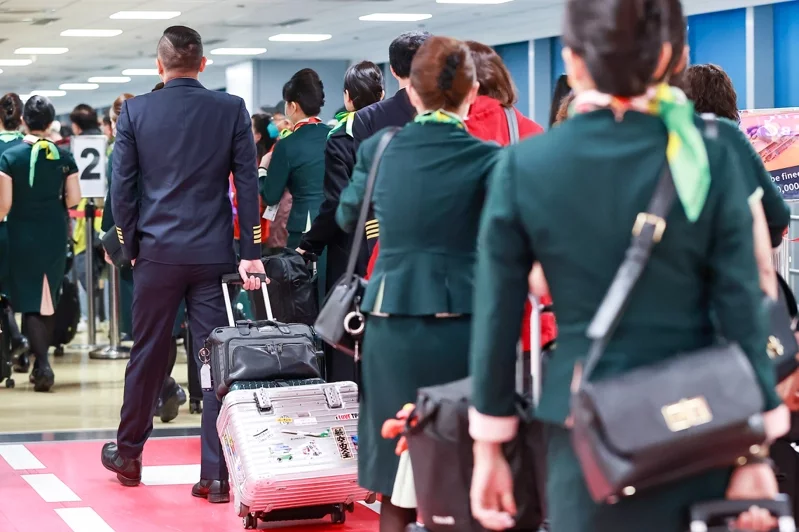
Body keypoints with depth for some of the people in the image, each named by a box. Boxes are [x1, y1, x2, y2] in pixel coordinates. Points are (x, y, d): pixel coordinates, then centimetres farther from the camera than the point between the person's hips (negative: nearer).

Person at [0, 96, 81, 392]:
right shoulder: (64, 157, -3)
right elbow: (74, 198, -2)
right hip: (55, 234, 3)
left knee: (29, 301, 1)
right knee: (48, 299, 15)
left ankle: (42, 364, -16)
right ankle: (40, 364, 23)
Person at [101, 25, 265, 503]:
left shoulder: (135, 111, -2)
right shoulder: (231, 109, -1)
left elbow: (122, 188, -1)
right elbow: (248, 184, -2)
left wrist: (133, 246, 10)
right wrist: (252, 253, 1)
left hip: (158, 252, 0)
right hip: (214, 253, 0)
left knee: (147, 357, 13)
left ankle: (128, 455, 28)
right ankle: (216, 475, 1)